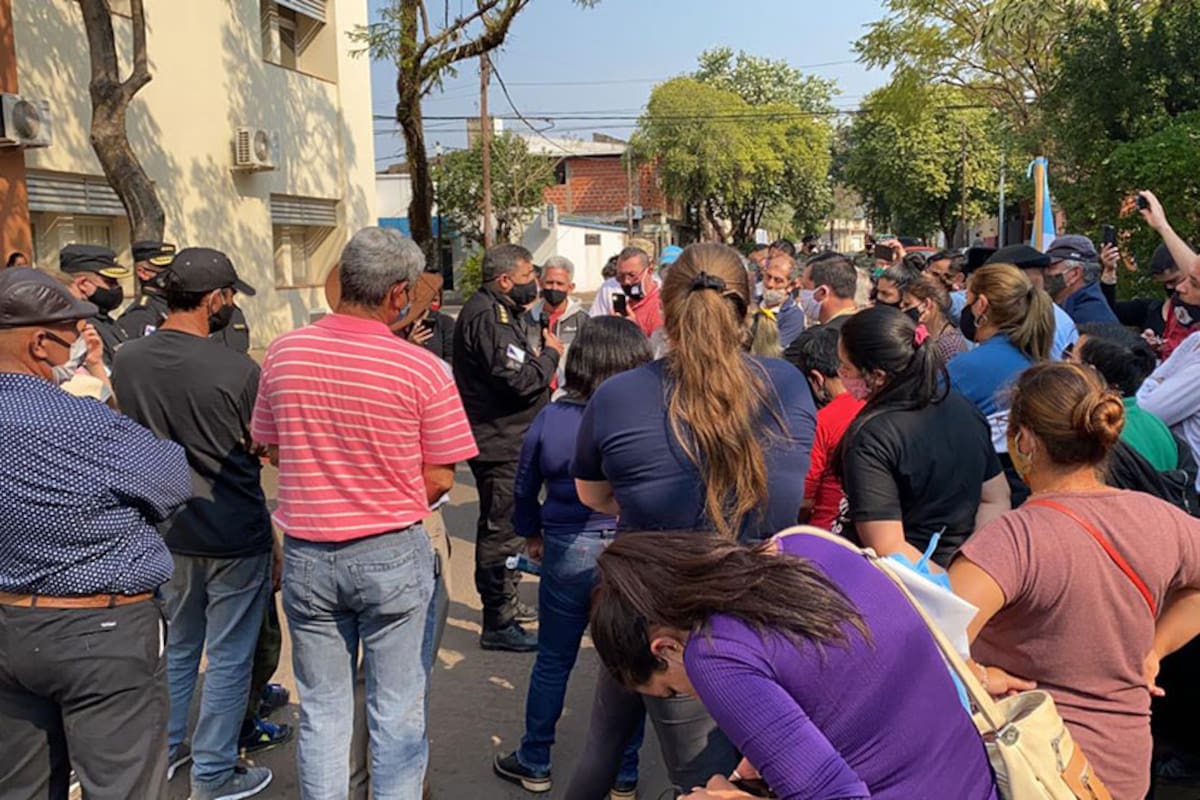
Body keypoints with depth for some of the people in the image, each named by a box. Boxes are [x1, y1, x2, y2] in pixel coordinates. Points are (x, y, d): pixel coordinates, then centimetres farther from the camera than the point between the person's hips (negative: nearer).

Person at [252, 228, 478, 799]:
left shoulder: (283, 353, -4)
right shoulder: (422, 369, -15)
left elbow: (271, 449, 9)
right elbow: (439, 480, -8)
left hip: (306, 553, 3)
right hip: (392, 556, -3)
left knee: (322, 708, 17)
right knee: (396, 709, 12)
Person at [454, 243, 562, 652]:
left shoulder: (502, 311, 15)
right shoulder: (487, 317, -20)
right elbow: (518, 380, -25)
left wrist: (541, 358, 3)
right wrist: (551, 353, -11)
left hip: (509, 439, 11)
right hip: (500, 443, -11)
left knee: (506, 525, 22)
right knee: (502, 529, -4)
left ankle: (505, 603, 37)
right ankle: (498, 625, 5)